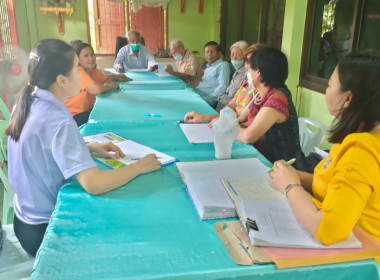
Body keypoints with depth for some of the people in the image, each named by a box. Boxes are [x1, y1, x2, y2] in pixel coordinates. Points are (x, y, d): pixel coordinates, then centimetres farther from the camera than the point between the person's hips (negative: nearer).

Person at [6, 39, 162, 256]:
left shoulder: (28, 104, -3)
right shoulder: (57, 121, -30)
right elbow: (94, 184, -36)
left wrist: (91, 147, 2)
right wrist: (139, 166, -21)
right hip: (46, 228, -8)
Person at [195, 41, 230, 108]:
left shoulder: (222, 65, -2)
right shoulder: (208, 66, 24)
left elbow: (223, 86, -13)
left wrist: (208, 98, -21)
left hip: (207, 100, -8)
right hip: (197, 94, 8)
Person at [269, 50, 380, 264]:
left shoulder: (360, 151, -28)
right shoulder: (362, 137, 2)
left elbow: (328, 230, -36)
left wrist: (290, 186, -19)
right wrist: (297, 177, -3)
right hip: (345, 241, 8)